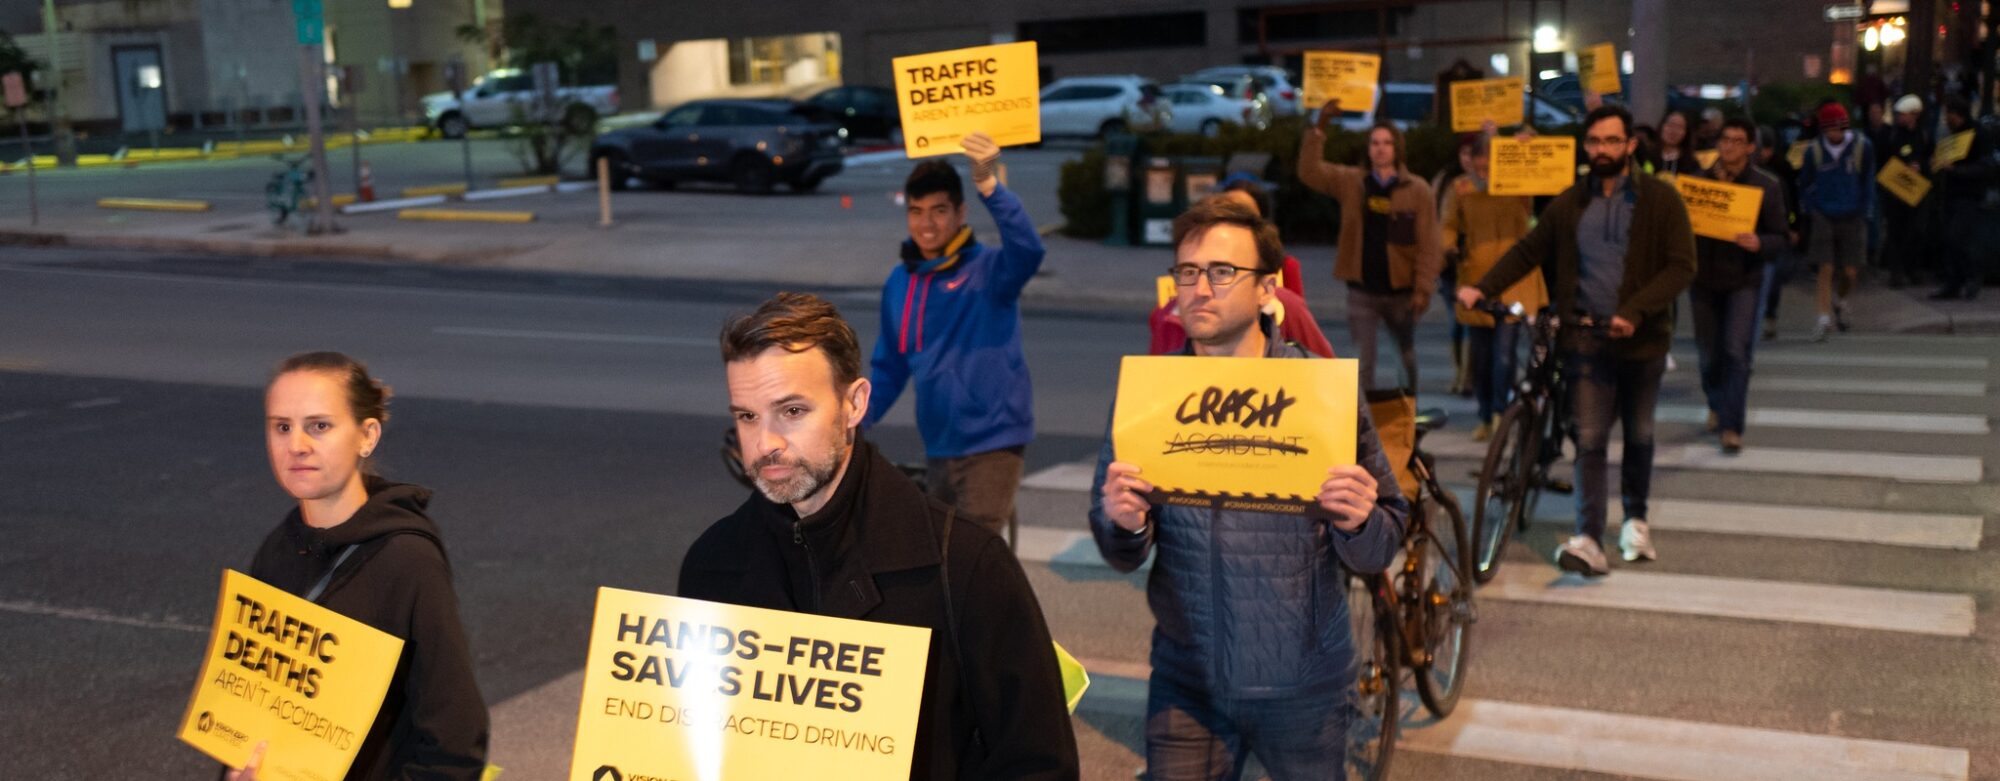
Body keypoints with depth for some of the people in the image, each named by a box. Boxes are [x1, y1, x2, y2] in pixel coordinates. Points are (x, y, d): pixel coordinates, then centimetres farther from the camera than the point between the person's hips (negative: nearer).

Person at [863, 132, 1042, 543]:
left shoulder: (988, 269, -9)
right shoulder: (899, 283, 7)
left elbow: (1028, 250, -33)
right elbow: (888, 368, 16)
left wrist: (989, 185, -46)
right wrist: (855, 420, 3)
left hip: (992, 442, -6)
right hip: (939, 447, 6)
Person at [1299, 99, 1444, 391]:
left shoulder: (1417, 190, -4)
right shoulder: (1350, 182, 3)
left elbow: (1429, 245, -6)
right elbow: (1309, 171, -6)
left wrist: (1423, 289, -13)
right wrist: (1320, 128, -14)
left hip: (1400, 291, 0)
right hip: (1361, 291, 0)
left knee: (1407, 354, 17)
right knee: (1363, 361, -3)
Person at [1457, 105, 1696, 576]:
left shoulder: (1660, 199, -2)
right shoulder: (1570, 204, 6)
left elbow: (1681, 266, -8)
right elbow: (1528, 251, 10)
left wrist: (1634, 311, -21)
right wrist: (1481, 288, -4)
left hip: (1641, 338, 0)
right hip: (1586, 338, 1)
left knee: (1639, 435, 14)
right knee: (1590, 440, -7)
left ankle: (1636, 518, 35)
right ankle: (1589, 541, -11)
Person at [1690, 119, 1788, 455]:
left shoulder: (1767, 186, -1)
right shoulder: (1700, 180, 4)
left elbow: (1779, 238, -1)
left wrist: (1759, 244, -23)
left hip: (1743, 280, -2)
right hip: (1703, 279, 2)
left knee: (1736, 351, -13)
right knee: (1709, 352, 11)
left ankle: (1731, 426, -9)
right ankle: (1717, 405, 38)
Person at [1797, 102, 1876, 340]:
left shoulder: (1862, 148, -3)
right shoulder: (1814, 151, -2)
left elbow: (1868, 182, 5)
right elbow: (1804, 184, 11)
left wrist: (1864, 212, -1)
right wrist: (1809, 210, 2)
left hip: (1852, 218, 0)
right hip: (1823, 216, 0)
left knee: (1850, 271, 1)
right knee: (1826, 268, -8)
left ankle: (1840, 300, 33)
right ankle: (1824, 317, -1)